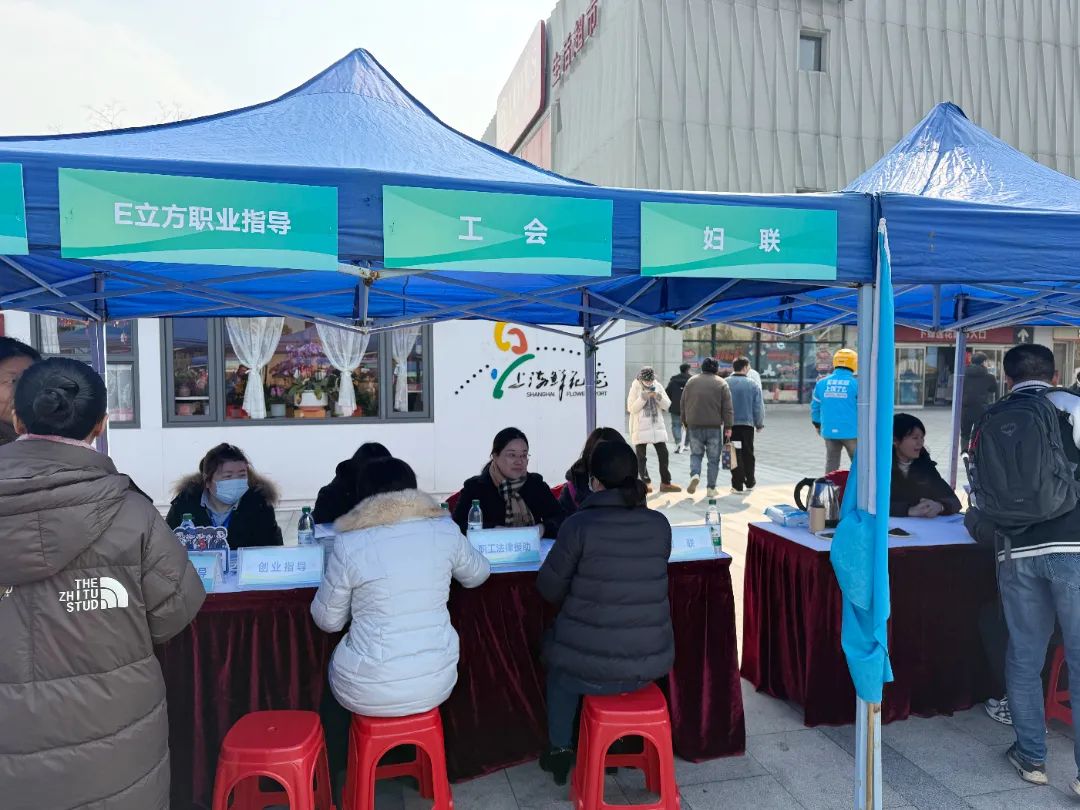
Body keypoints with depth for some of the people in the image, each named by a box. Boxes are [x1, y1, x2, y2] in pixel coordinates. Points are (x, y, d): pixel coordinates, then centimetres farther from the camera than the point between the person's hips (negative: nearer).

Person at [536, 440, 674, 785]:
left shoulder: (579, 524, -18)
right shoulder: (660, 525, -5)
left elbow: (549, 588, -7)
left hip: (591, 669, -3)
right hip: (651, 664, 4)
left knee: (559, 659, 31)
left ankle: (560, 750, 35)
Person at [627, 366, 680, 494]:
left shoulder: (657, 387, 5)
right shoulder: (635, 388, -6)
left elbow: (667, 405, 3)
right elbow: (631, 408, -12)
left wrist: (658, 397, -15)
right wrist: (644, 397, -20)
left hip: (657, 426, 4)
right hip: (640, 428, -4)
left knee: (663, 454, 5)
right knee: (641, 457, 0)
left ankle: (665, 483, 14)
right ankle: (646, 482, 11)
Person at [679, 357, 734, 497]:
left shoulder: (691, 382, 6)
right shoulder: (721, 384, -1)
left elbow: (683, 405, 10)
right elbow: (728, 409, -5)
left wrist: (686, 423, 19)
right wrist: (728, 427, -2)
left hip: (695, 426, 2)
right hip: (714, 426, -2)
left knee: (696, 454, 14)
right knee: (714, 458, 7)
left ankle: (695, 474, -12)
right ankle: (711, 488, 10)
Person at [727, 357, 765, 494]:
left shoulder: (725, 383, -4)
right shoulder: (753, 384, -4)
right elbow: (758, 407, 0)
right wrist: (760, 424, 12)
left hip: (730, 424, -1)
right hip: (748, 424, 1)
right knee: (748, 454, 14)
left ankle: (738, 485, 2)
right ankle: (750, 483, 25)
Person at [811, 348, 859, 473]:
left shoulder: (822, 383, 3)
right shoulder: (856, 383, -8)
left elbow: (815, 407, 8)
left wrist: (817, 425, 21)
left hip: (829, 431, 3)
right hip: (851, 431, -3)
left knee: (831, 463, 14)